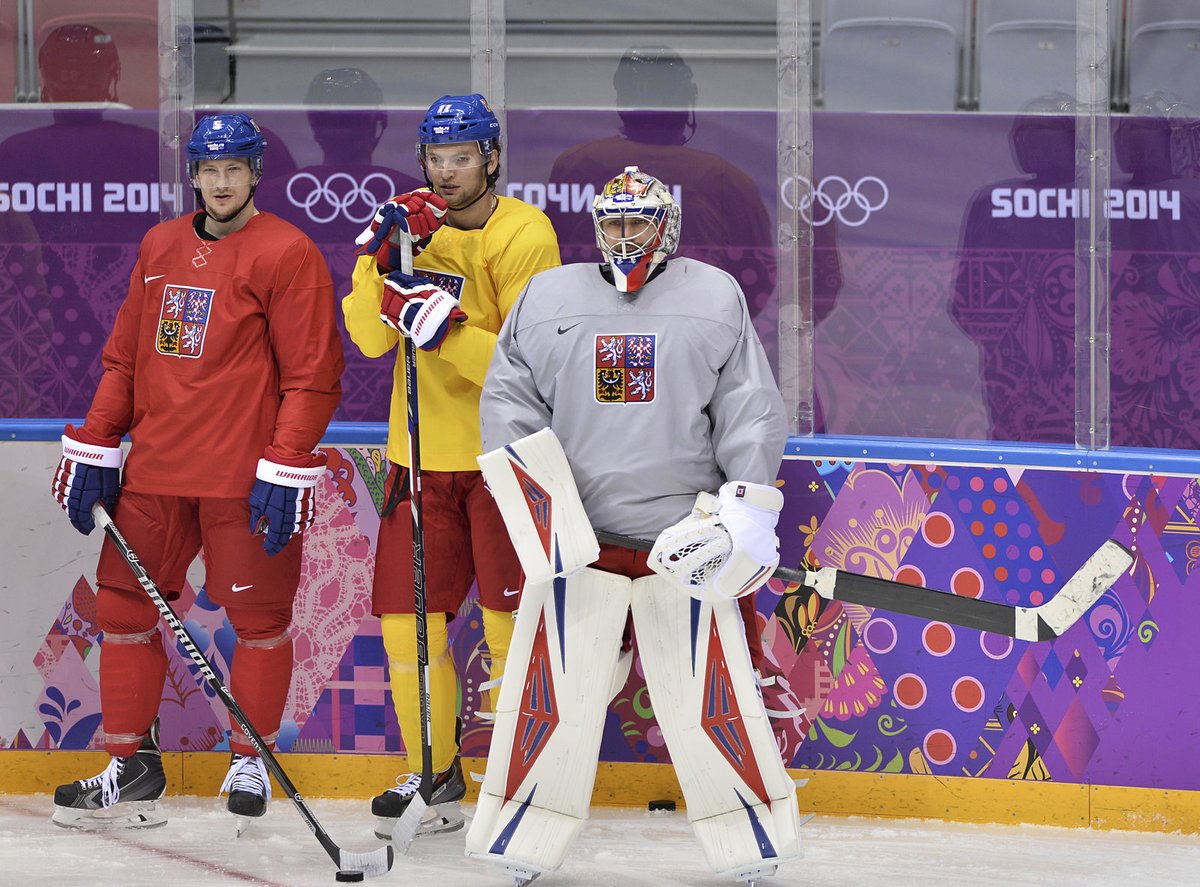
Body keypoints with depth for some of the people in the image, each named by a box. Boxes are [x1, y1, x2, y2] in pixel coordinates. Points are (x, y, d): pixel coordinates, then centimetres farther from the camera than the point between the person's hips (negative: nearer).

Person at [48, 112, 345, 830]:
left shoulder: (287, 254, -6)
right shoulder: (160, 247, 13)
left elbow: (313, 376, -10)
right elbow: (125, 358, 18)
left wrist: (285, 469, -16)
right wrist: (93, 448, 11)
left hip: (245, 475, -6)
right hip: (155, 468, 6)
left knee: (259, 614, 2)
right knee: (126, 603, 4)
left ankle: (251, 761, 17)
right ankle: (133, 766, 12)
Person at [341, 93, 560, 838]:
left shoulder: (524, 235, -11)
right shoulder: (412, 223, 4)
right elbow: (370, 337, -7)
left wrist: (445, 327, -32)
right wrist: (382, 257, -21)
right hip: (424, 453, 5)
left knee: (511, 621, -4)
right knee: (407, 616, 3)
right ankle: (434, 774, 17)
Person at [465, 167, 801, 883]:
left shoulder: (715, 296, 7)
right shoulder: (547, 297, 10)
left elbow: (751, 407, 4)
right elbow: (508, 400, 10)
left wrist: (750, 507, -5)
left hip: (683, 533, -1)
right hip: (573, 531, 1)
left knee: (710, 688, -2)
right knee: (552, 688, 0)